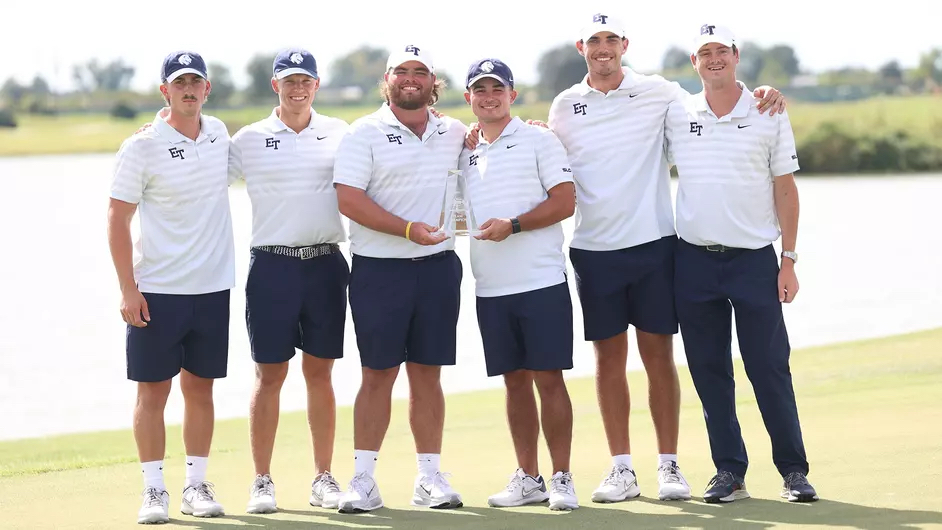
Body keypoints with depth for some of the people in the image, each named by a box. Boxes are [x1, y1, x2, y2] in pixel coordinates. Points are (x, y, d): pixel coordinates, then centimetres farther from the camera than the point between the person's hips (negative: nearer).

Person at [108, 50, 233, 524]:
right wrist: (127, 289, -12)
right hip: (156, 290, -4)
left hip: (212, 288, 4)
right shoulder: (141, 148, -8)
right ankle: (154, 490, 5)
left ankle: (196, 485, 16)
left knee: (200, 388, 8)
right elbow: (118, 220, -7)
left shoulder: (220, 134, 6)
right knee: (153, 390, -1)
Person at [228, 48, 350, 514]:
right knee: (269, 374, 1)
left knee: (319, 372, 7)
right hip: (272, 265, -1)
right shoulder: (249, 139, 4)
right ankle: (262, 481, 6)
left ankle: (323, 477, 13)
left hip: (325, 264, 2)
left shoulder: (339, 134, 9)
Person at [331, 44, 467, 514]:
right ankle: (363, 479, 4)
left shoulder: (455, 134, 10)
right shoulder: (365, 133, -3)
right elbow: (349, 199, -12)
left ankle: (430, 477, 13)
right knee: (378, 374, -1)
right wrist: (407, 229, -20)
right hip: (379, 268, -3)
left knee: (427, 374, 7)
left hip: (438, 266, 3)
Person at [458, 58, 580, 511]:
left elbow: (564, 201, -8)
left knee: (549, 377, -5)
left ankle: (561, 478, 0)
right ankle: (528, 478, 15)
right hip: (490, 287, 5)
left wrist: (513, 226, -16)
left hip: (541, 281, -5)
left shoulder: (538, 140, 0)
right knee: (515, 380, 9)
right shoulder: (464, 151, 14)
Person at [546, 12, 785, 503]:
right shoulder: (564, 107, 7)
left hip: (653, 242, -1)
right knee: (609, 357, 4)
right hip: (593, 249, 2)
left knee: (658, 355, 0)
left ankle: (668, 466, 6)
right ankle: (622, 469, 10)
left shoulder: (656, 92, 2)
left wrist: (762, 95, -8)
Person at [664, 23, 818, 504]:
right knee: (708, 371, 5)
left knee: (769, 367, -4)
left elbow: (785, 189, 3)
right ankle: (729, 471, 12)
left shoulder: (769, 114, 2)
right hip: (694, 260, 2)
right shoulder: (676, 116, 6)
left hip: (754, 259, -2)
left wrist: (789, 260, -2)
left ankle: (794, 470, 3)